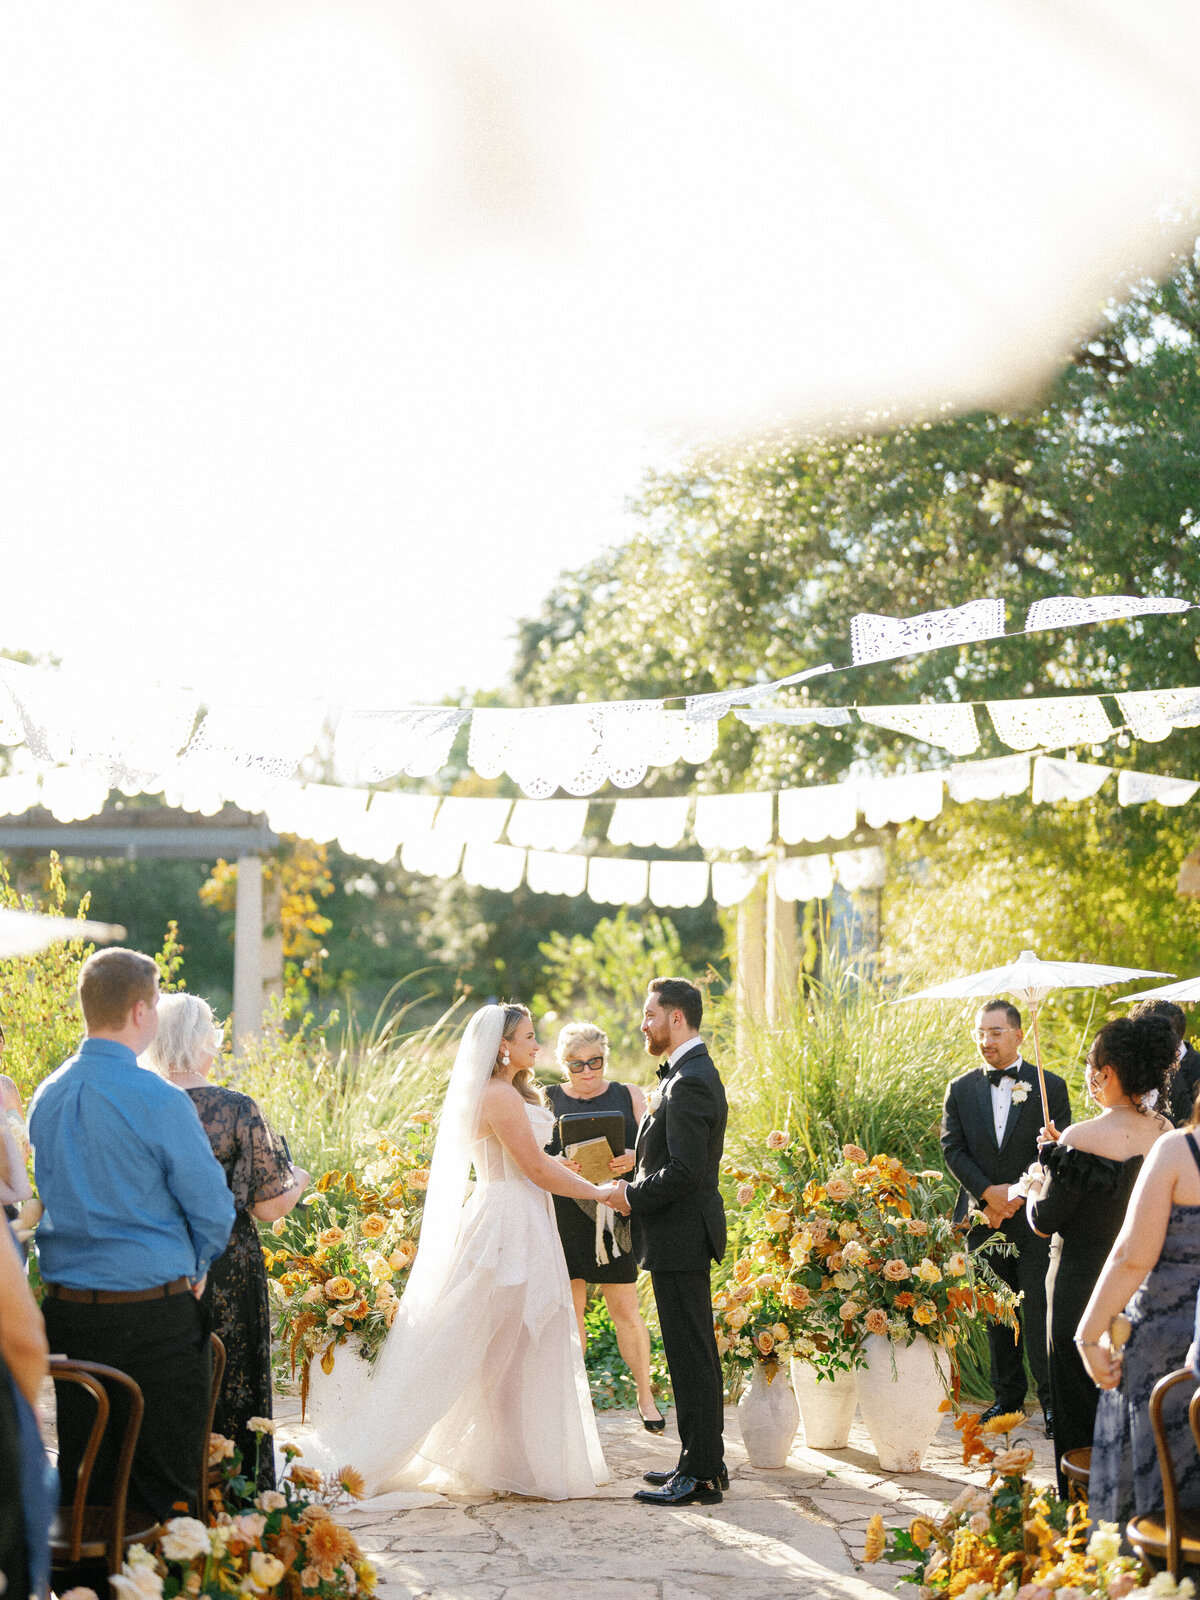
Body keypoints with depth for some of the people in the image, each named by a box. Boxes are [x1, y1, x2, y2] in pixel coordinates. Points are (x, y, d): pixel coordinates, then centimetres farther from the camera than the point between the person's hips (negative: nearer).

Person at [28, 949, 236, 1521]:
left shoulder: (47, 1095, 5)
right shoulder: (159, 1101, -15)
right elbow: (213, 1209, -10)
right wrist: (193, 1268, 9)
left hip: (65, 1305, 6)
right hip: (152, 1312, -6)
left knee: (80, 1476, 12)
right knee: (166, 1480, 3)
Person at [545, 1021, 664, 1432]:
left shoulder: (628, 1096, 10)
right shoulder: (547, 1100, 8)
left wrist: (632, 1160, -18)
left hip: (613, 1216, 0)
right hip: (563, 1216, 0)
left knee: (626, 1311, 1)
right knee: (569, 1309, 3)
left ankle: (645, 1395, 15)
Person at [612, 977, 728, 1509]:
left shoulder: (689, 1081, -19)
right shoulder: (692, 1073, 15)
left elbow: (685, 1168, -24)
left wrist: (632, 1196, -13)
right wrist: (637, 1186, 9)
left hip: (680, 1236, -11)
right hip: (684, 1234, 11)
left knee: (691, 1356, -6)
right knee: (694, 1353, 15)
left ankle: (700, 1475, -2)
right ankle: (706, 1462, 22)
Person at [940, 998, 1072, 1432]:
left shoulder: (1049, 1086, 1)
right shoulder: (960, 1090, 8)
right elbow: (952, 1149, 2)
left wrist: (1017, 1195, -13)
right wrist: (987, 1193, -11)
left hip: (1033, 1220, -3)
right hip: (983, 1219, 3)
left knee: (1039, 1311, -8)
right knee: (995, 1313, 8)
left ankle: (1053, 1401, -2)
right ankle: (1007, 1396, 18)